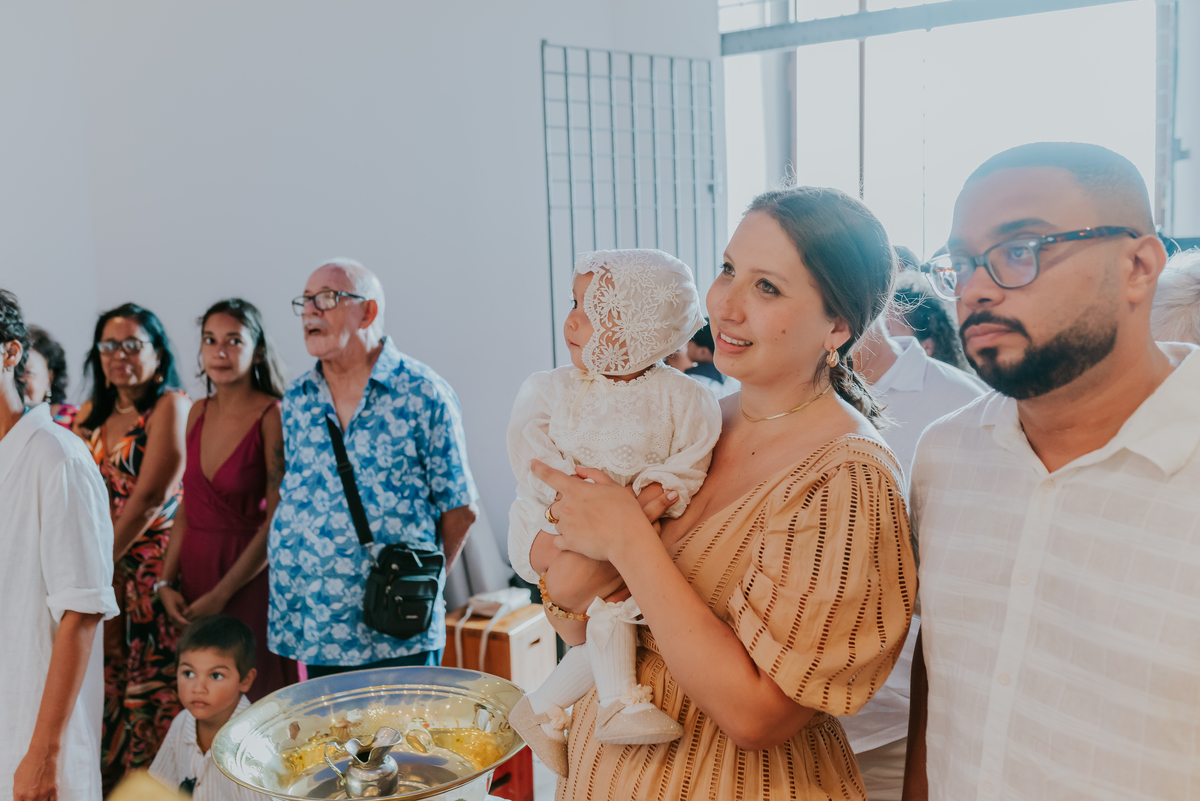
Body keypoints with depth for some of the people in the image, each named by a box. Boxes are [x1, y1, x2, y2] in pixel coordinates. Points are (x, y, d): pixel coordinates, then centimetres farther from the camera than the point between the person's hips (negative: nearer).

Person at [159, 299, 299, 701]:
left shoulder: (272, 416, -11)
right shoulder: (198, 413, 8)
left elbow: (277, 523, -14)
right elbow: (187, 508, 12)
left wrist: (221, 595, -12)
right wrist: (167, 582, 2)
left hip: (250, 580, -5)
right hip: (193, 573, 6)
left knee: (254, 697, 3)